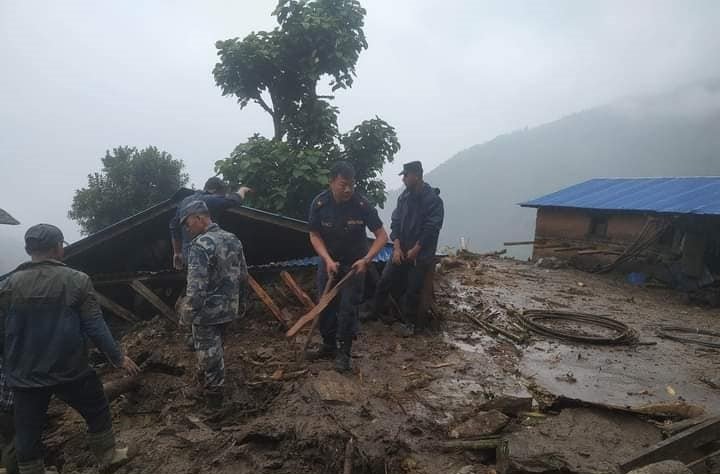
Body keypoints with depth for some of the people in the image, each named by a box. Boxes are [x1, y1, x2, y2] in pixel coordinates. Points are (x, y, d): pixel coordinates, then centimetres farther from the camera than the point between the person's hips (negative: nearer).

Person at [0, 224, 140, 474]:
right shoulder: (77, 280, -12)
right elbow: (95, 326, -12)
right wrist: (118, 357, -2)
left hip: (25, 376, 2)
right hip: (71, 370, -1)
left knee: (28, 434, 16)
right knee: (97, 412, 21)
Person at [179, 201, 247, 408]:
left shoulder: (200, 245, -21)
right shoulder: (233, 239, 4)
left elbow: (196, 284, -24)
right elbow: (243, 276, 10)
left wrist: (189, 311, -12)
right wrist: (241, 302, 20)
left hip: (207, 311, -7)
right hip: (229, 308, 8)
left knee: (209, 352, 9)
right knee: (214, 348, 24)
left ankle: (213, 395, 24)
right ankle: (206, 383, 40)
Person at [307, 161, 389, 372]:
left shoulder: (362, 204, -22)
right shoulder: (319, 203, -17)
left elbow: (382, 236, -17)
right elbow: (315, 236, -8)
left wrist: (366, 259, -30)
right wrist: (328, 260, -22)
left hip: (354, 264, -2)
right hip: (329, 262, 3)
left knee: (348, 308, -3)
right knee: (325, 305, 9)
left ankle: (344, 352, 13)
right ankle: (329, 345, 28)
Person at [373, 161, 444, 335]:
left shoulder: (433, 199, -12)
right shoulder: (404, 196, 6)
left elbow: (431, 229, -15)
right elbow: (395, 222, 6)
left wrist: (415, 250, -13)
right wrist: (397, 247, -5)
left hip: (421, 254, -5)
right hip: (401, 250, 5)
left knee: (413, 290, 2)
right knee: (383, 283, 4)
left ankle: (410, 322, 22)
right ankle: (375, 314, 20)